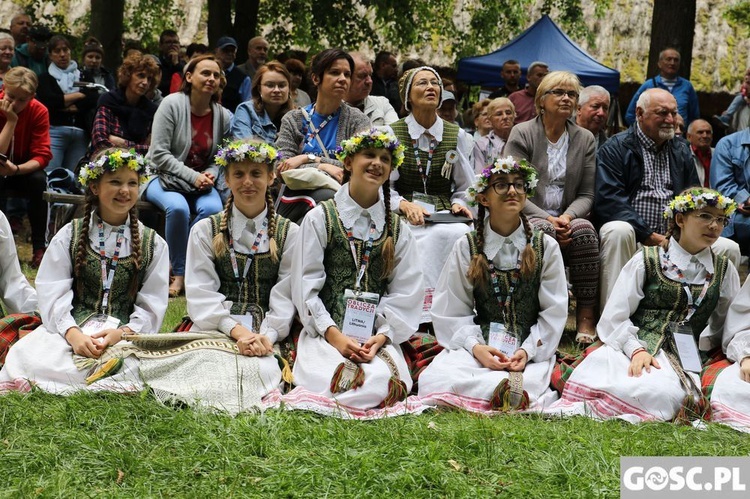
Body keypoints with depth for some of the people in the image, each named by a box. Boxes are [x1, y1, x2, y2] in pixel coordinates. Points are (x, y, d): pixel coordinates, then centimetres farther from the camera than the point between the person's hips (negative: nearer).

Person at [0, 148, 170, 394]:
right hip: (69, 329, -1)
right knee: (27, 360, -32)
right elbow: (52, 295, -1)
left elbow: (152, 308, 4)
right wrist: (72, 333, -20)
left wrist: (124, 332, -17)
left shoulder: (153, 244, 11)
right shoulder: (69, 236, 10)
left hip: (126, 335, 1)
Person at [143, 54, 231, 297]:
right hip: (163, 176, -3)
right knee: (178, 207, -36)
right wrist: (192, 176, -21)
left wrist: (210, 175, -12)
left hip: (201, 181, 3)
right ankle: (179, 274, -17)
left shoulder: (223, 116, 3)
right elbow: (159, 154, -13)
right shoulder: (172, 104, -9)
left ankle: (191, 268, -15)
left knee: (213, 209, -31)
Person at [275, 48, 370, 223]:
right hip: (297, 200, 0)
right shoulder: (293, 120, 11)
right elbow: (281, 168, -1)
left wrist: (309, 159, -12)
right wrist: (322, 167, -18)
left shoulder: (358, 120, 8)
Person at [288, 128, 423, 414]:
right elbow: (306, 287, 0)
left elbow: (405, 294, 8)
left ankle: (309, 399, -10)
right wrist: (333, 335, -13)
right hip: (324, 332, -2)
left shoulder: (397, 229, 14)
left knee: (384, 382, -31)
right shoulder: (320, 219, 6)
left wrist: (382, 336, -10)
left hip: (377, 337, 3)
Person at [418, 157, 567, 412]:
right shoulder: (466, 247, 6)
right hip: (479, 345, 2)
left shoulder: (545, 247, 7)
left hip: (531, 350, -2)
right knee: (433, 380, -31)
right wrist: (475, 347, -16)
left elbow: (554, 313, 2)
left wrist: (528, 351, -13)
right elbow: (451, 312, 1)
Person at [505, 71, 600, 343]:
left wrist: (568, 216, -14)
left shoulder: (585, 139, 13)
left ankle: (586, 316, -30)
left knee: (584, 229, -31)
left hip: (568, 219, 3)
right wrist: (546, 219, -18)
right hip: (528, 218, -2)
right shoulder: (521, 134, 3)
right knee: (541, 232, -37)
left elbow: (586, 195, 8)